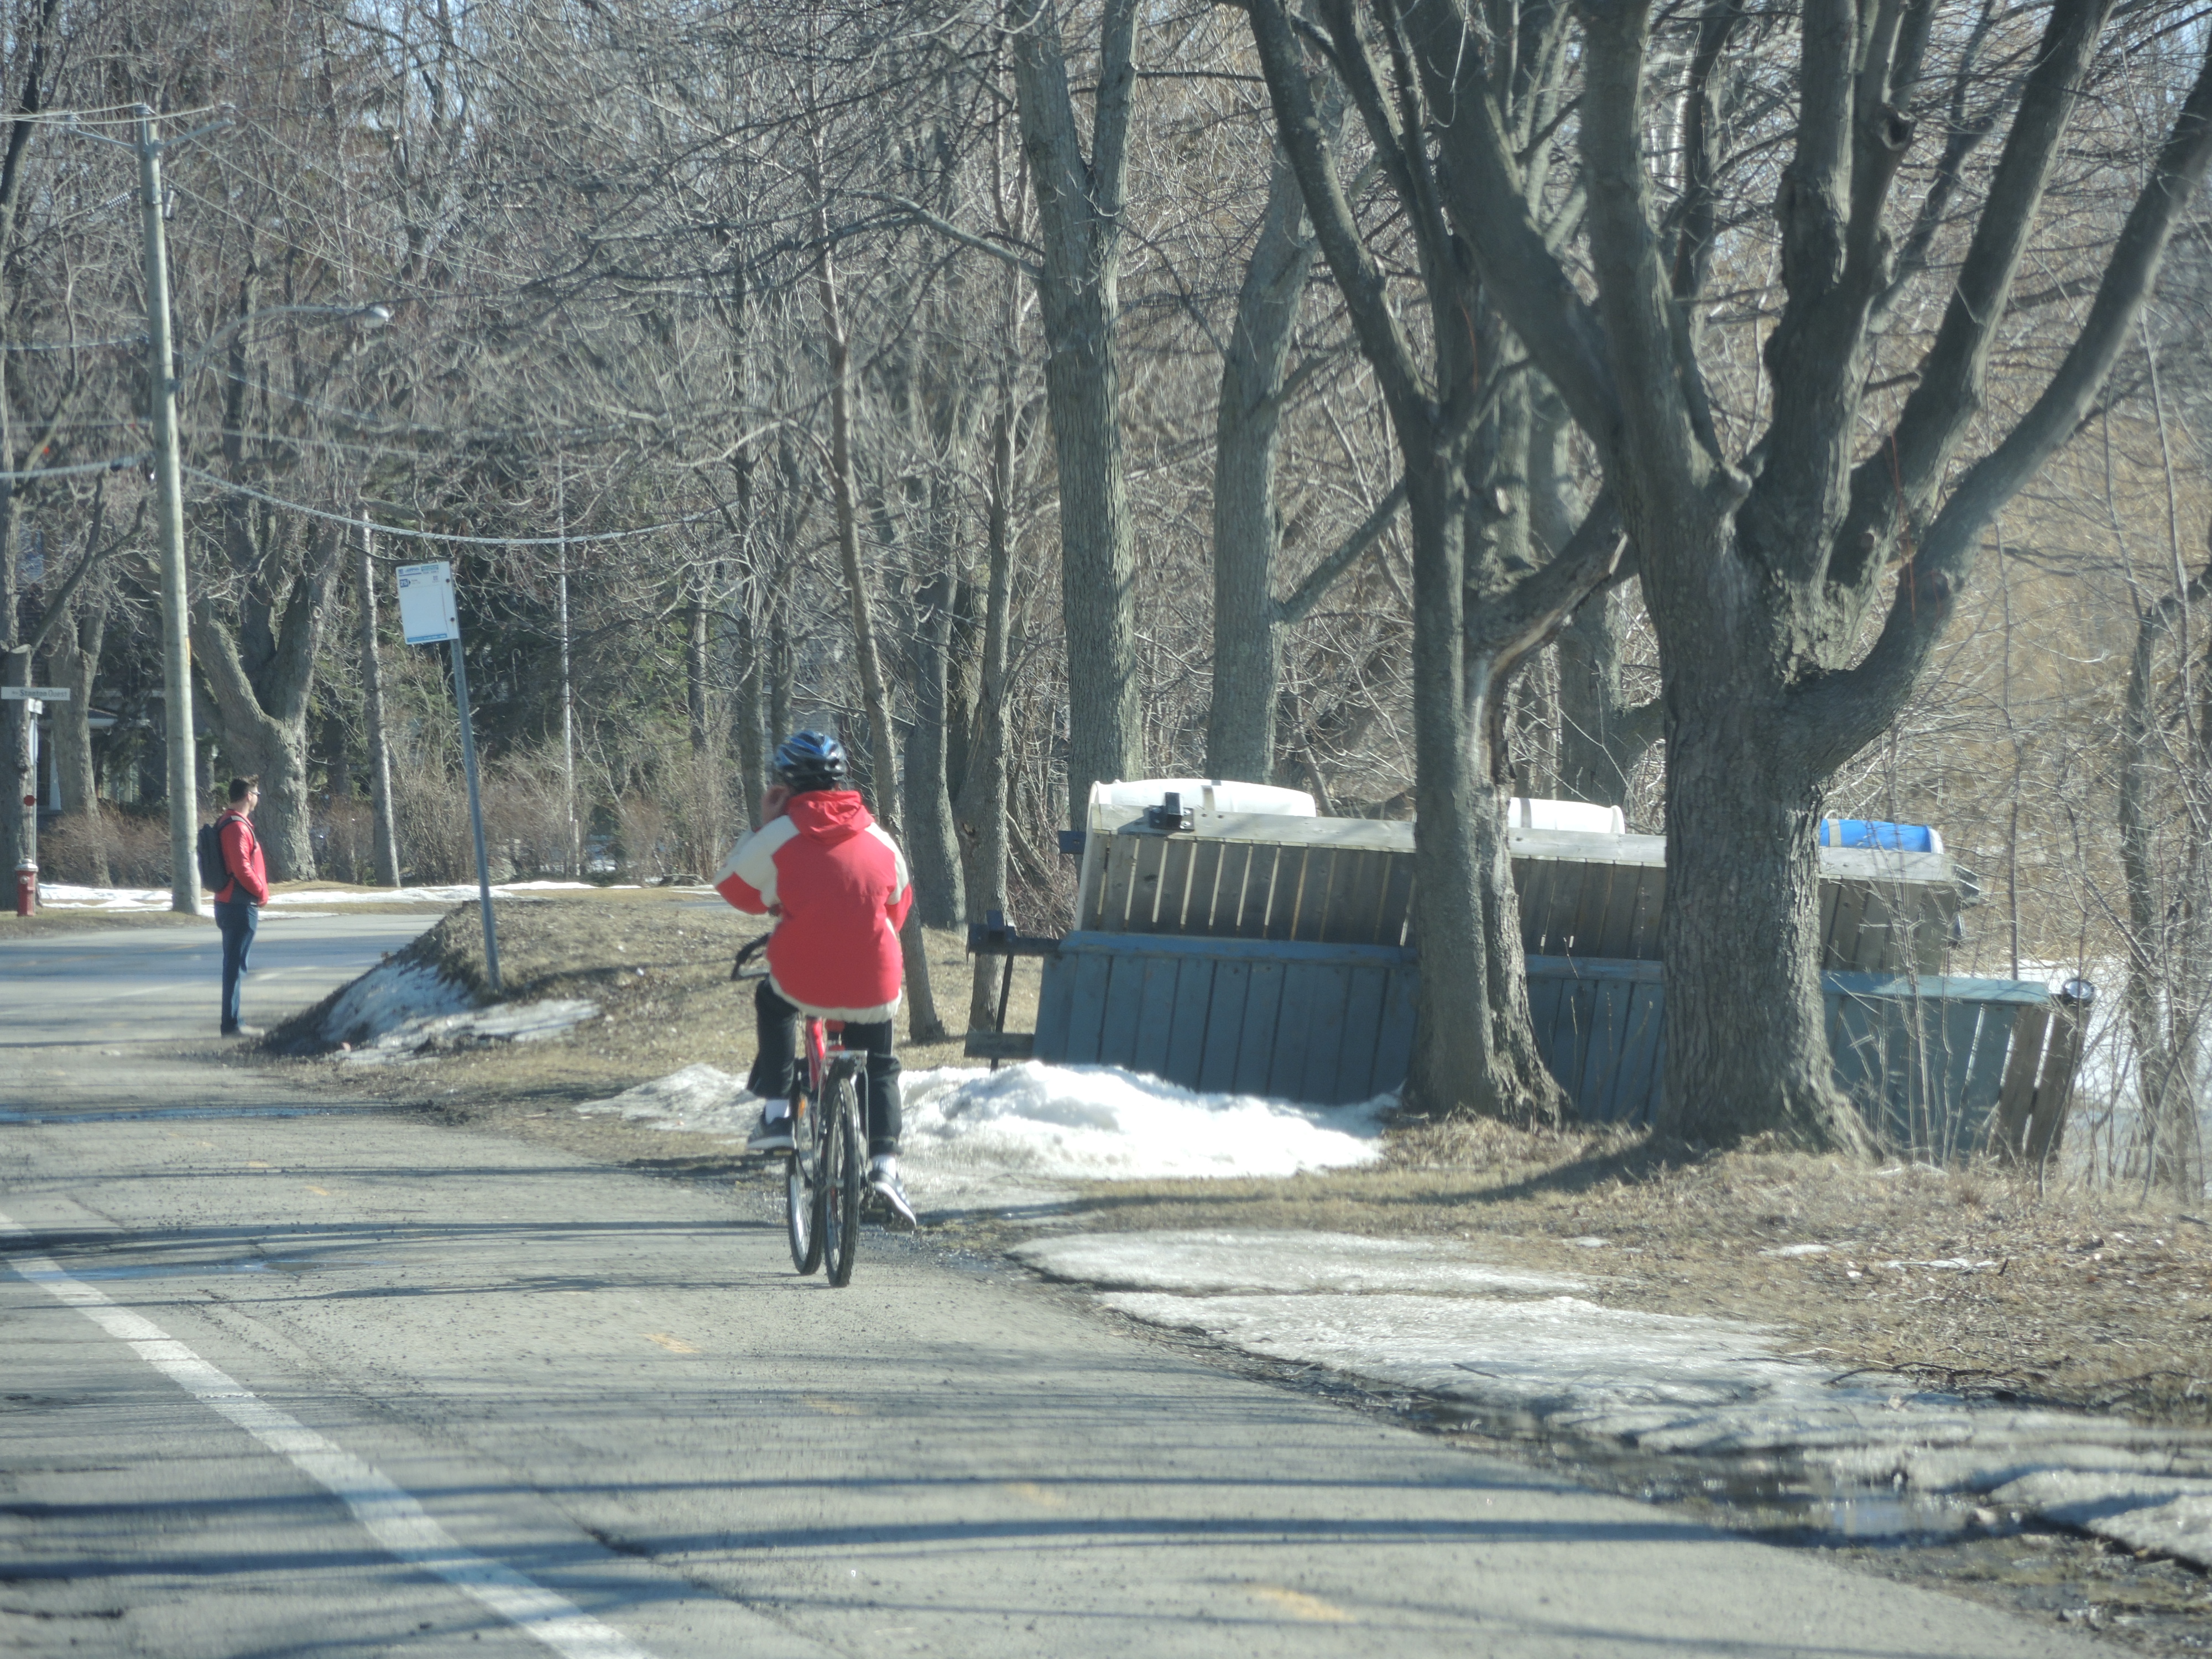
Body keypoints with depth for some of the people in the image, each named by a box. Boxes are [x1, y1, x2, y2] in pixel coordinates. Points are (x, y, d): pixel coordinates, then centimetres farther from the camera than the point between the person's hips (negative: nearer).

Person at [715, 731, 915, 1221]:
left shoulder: (780, 836, -5)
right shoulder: (878, 840, 7)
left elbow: (736, 890, 9)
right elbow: (898, 907, 22)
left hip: (802, 983, -2)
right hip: (874, 990, 2)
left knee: (773, 1002, 32)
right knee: (879, 1069, 24)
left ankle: (776, 1114, 25)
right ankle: (884, 1160, 7)